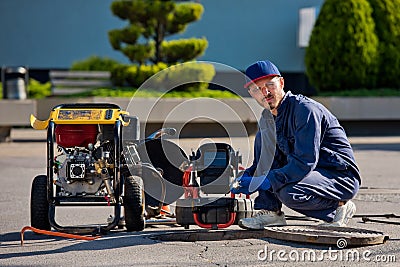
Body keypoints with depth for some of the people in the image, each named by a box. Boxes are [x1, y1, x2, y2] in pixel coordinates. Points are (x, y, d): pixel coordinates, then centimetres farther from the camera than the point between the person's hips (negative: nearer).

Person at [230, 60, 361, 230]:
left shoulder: (305, 109, -20)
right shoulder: (268, 117, 7)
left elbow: (304, 163, -27)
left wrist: (261, 182, -28)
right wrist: (247, 176, -7)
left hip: (343, 178, -9)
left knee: (288, 193, -36)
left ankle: (339, 207, -7)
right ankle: (269, 211, -5)